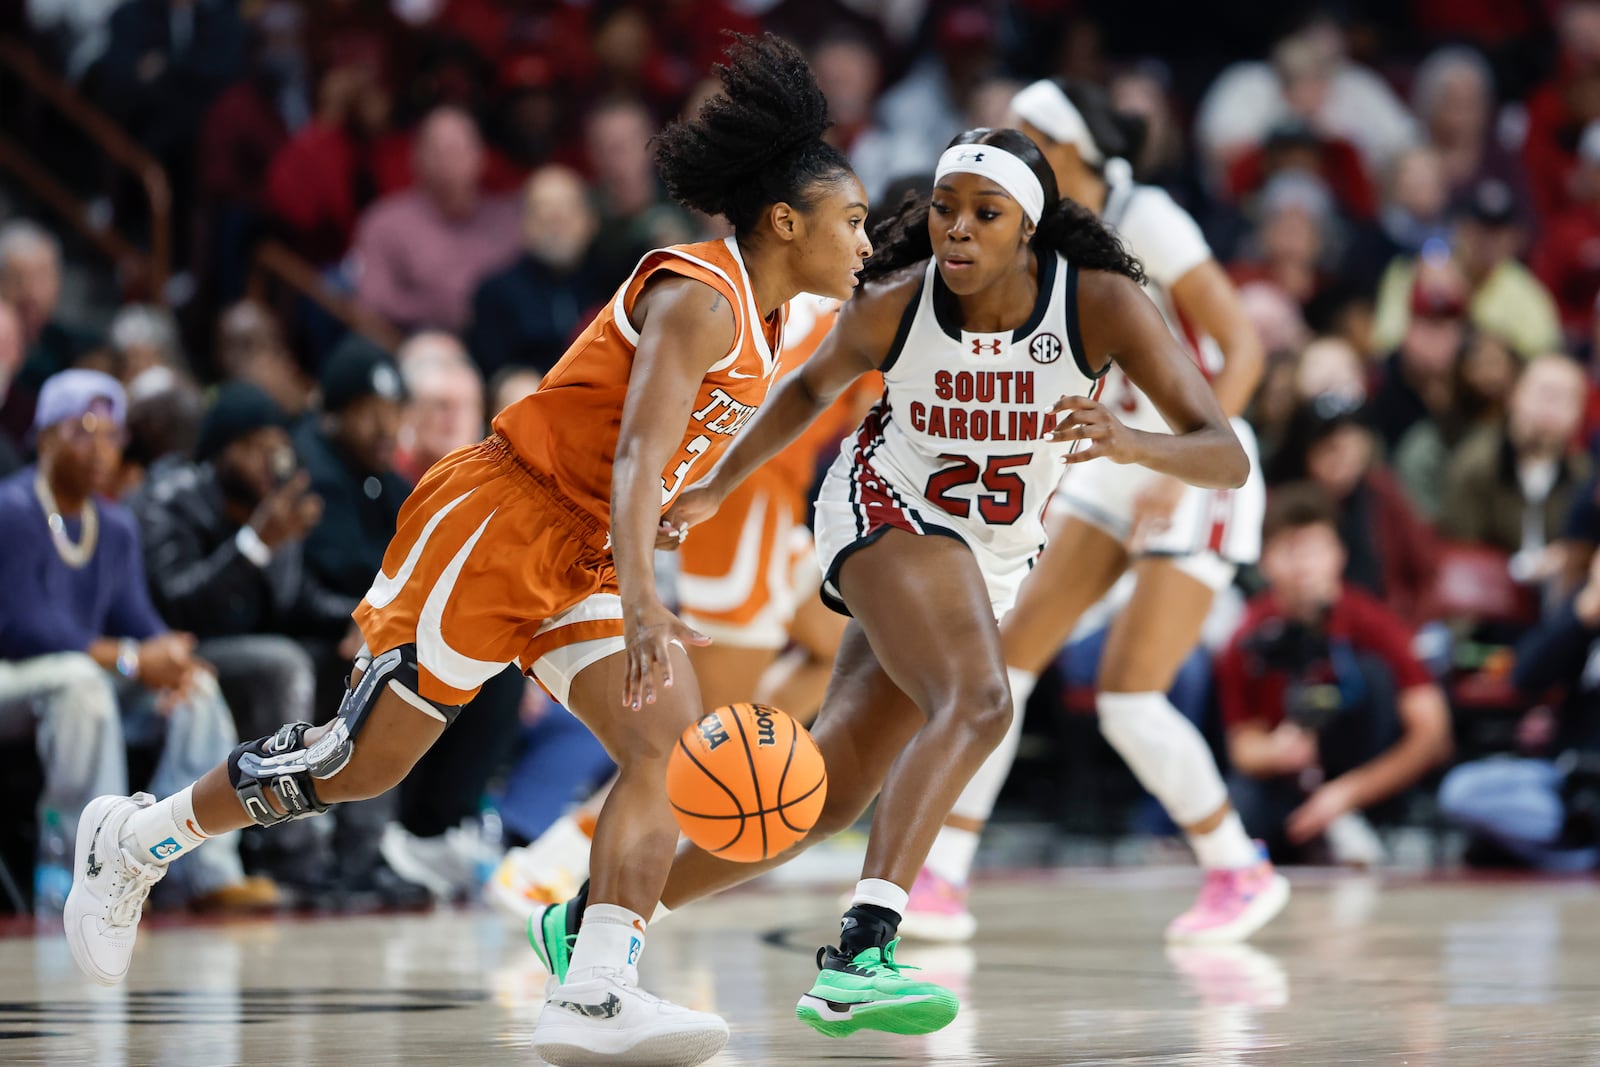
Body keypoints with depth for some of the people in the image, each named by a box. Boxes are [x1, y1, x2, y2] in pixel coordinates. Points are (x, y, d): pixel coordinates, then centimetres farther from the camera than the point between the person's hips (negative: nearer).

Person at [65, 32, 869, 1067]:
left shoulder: (761, 322, 11)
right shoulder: (699, 299, -18)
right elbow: (635, 455, -30)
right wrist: (642, 603, -42)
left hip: (579, 553, 9)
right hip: (498, 519, -9)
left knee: (670, 739, -11)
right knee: (364, 761, -3)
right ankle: (132, 841, 17)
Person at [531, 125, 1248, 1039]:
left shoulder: (1102, 305, -21)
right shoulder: (892, 308, -18)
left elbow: (1228, 457, -27)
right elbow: (815, 388, 6)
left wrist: (1128, 441, -46)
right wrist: (717, 488, 9)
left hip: (992, 565, 3)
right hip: (886, 511, -3)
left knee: (825, 798, 3)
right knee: (978, 704, -33)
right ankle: (860, 955, -43)